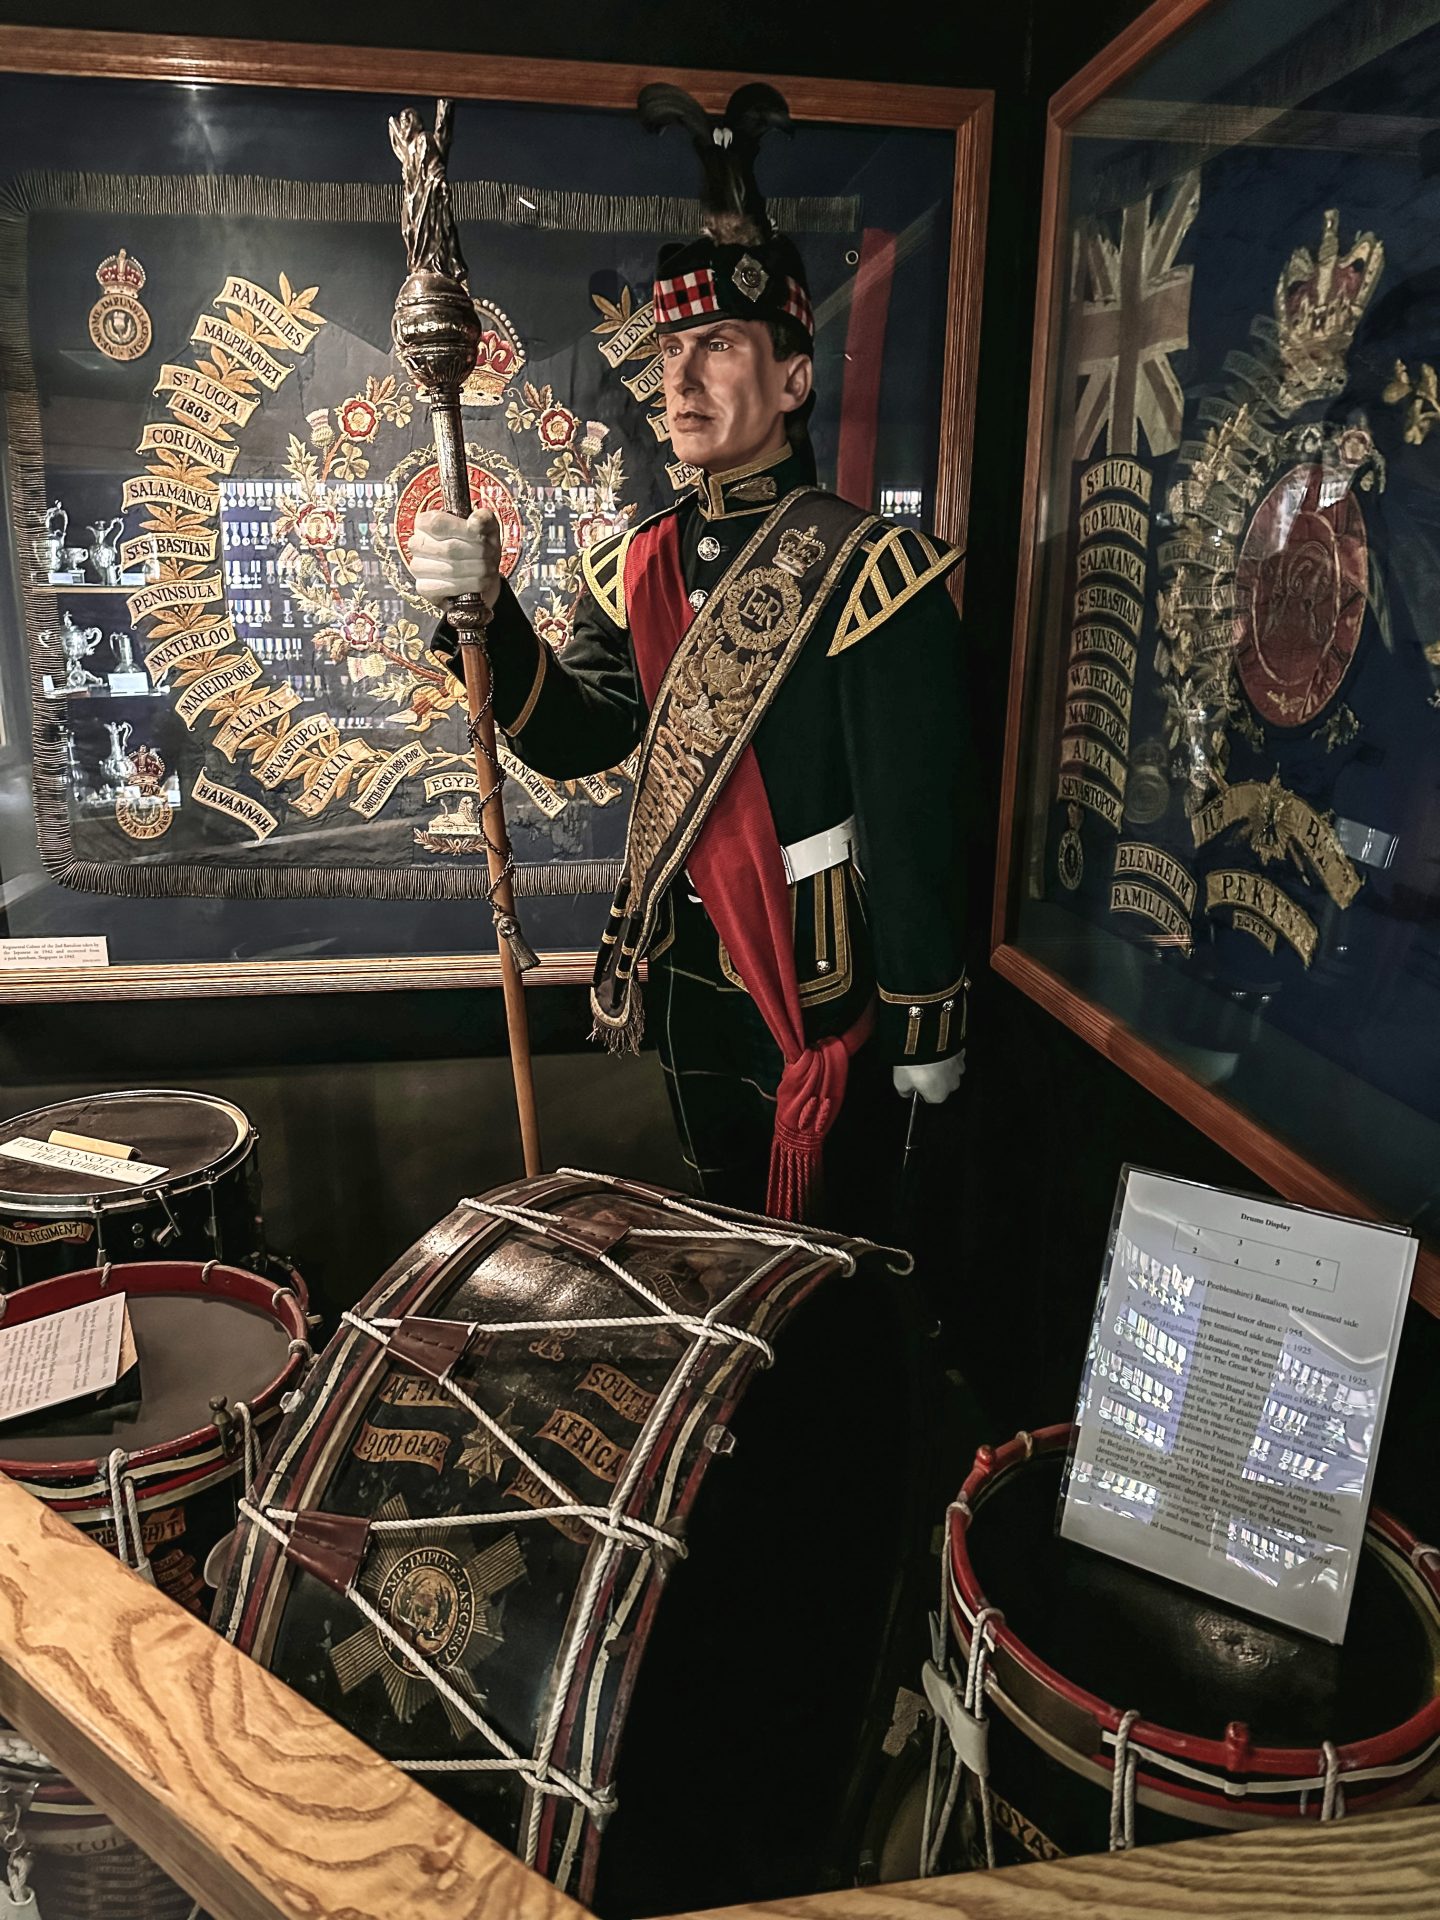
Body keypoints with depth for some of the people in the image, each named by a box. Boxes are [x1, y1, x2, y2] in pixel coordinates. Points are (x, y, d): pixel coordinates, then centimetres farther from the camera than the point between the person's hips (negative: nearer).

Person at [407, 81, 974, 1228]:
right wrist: (486, 610, -20)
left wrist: (926, 1026, -13)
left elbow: (916, 822, -16)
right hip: (689, 980, 6)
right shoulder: (641, 564, 4)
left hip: (821, 996, -6)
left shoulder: (867, 570, -15)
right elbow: (576, 739, -4)